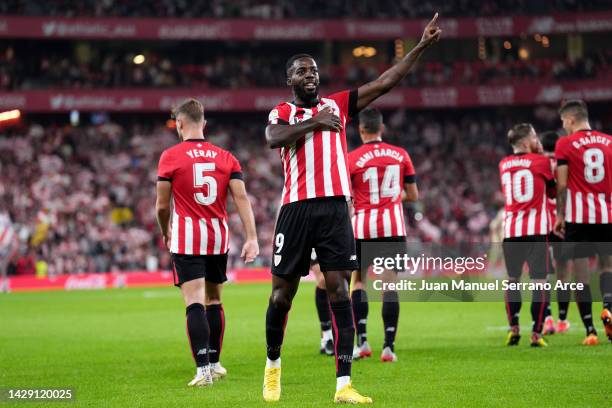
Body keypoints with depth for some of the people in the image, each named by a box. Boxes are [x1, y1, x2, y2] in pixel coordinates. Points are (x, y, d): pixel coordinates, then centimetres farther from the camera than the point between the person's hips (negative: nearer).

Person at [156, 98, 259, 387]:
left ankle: (203, 368, -18)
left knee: (194, 303, -9)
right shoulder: (226, 157, 6)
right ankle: (214, 363, 26)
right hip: (219, 238, 4)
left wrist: (166, 232, 18)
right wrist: (251, 238, -4)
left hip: (187, 239, -4)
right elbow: (241, 198, -2)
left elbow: (162, 206, -1)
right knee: (214, 299, 17)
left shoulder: (171, 156, -4)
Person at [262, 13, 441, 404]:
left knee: (339, 288, -7)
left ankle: (344, 385, -10)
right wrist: (314, 122, -19)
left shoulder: (338, 104, 14)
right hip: (297, 208, -1)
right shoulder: (282, 112, 7)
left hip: (335, 207, 2)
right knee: (283, 292, 5)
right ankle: (273, 365, 29)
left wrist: (422, 45, 6)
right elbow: (273, 138, -16)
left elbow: (385, 82, 11)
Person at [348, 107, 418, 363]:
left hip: (363, 226, -1)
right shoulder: (401, 155, 5)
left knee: (358, 281, 14)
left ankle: (362, 341, 4)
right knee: (389, 284, 1)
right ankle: (389, 346, -4)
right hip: (393, 226, 1)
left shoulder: (352, 159, -4)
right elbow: (413, 195, 10)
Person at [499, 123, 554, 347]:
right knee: (539, 281, -1)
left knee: (513, 280, 16)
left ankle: (513, 329, 12)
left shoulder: (504, 165, 9)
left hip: (511, 230, 4)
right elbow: (553, 192, 10)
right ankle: (536, 333, -5)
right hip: (536, 229, -4)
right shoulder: (541, 161, -3)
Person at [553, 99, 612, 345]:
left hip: (578, 216, -3)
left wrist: (559, 215, 5)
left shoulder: (565, 144, -4)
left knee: (581, 272, 1)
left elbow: (562, 185, -4)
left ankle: (590, 330, -1)